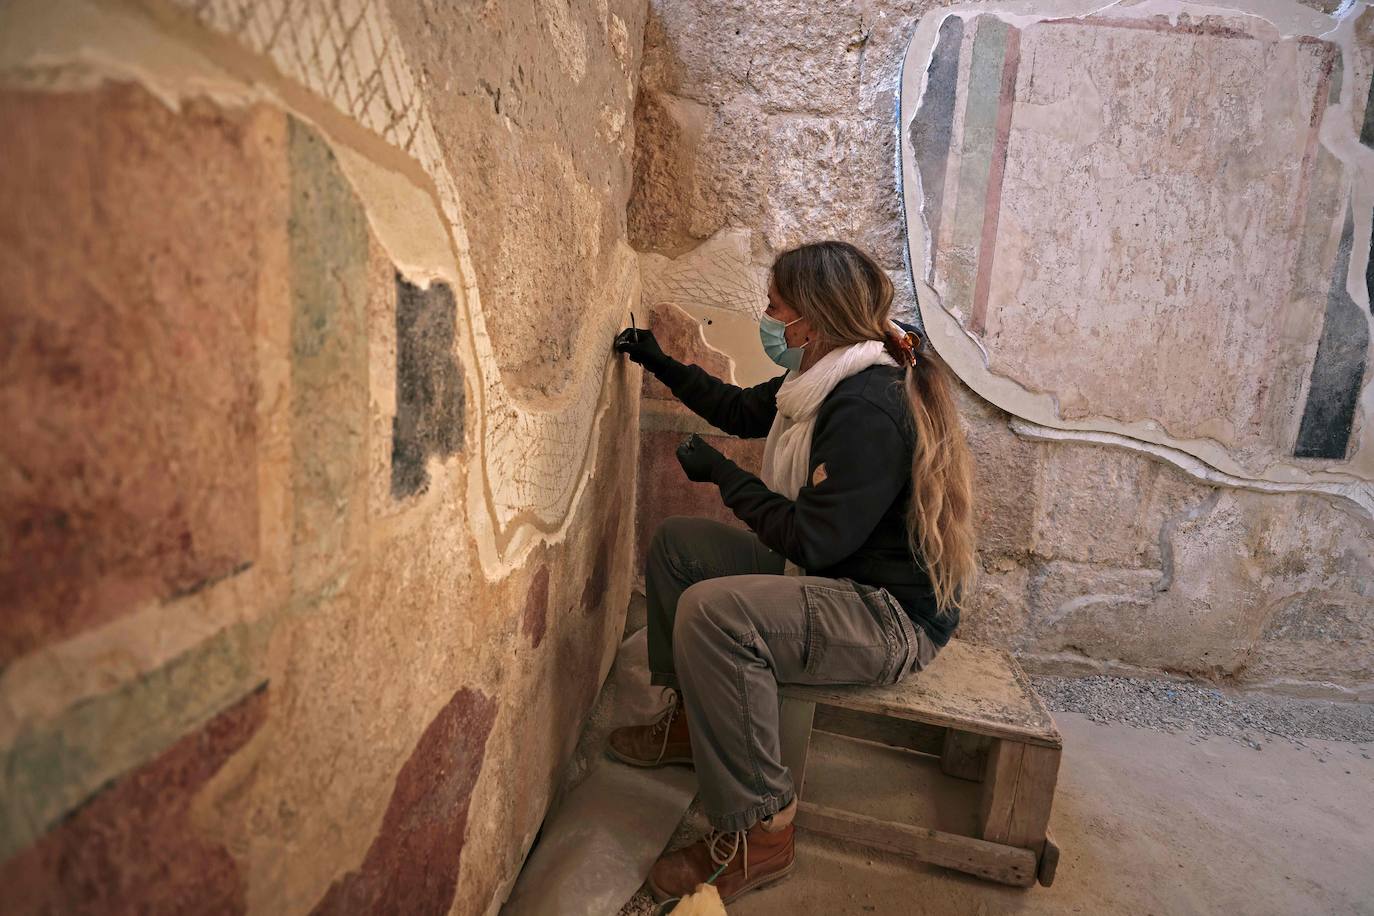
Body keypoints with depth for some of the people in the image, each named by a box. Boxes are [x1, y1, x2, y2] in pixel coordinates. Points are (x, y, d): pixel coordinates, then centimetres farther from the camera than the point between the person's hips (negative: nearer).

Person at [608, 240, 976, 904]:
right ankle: (691, 718, 19)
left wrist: (722, 474, -15)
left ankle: (759, 835, -15)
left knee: (713, 613, -32)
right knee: (676, 543, 9)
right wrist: (658, 362, 22)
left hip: (894, 617, -10)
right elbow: (742, 409, 21)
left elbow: (812, 540, -27)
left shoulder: (869, 408, -26)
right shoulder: (826, 379, 4)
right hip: (836, 575, 10)